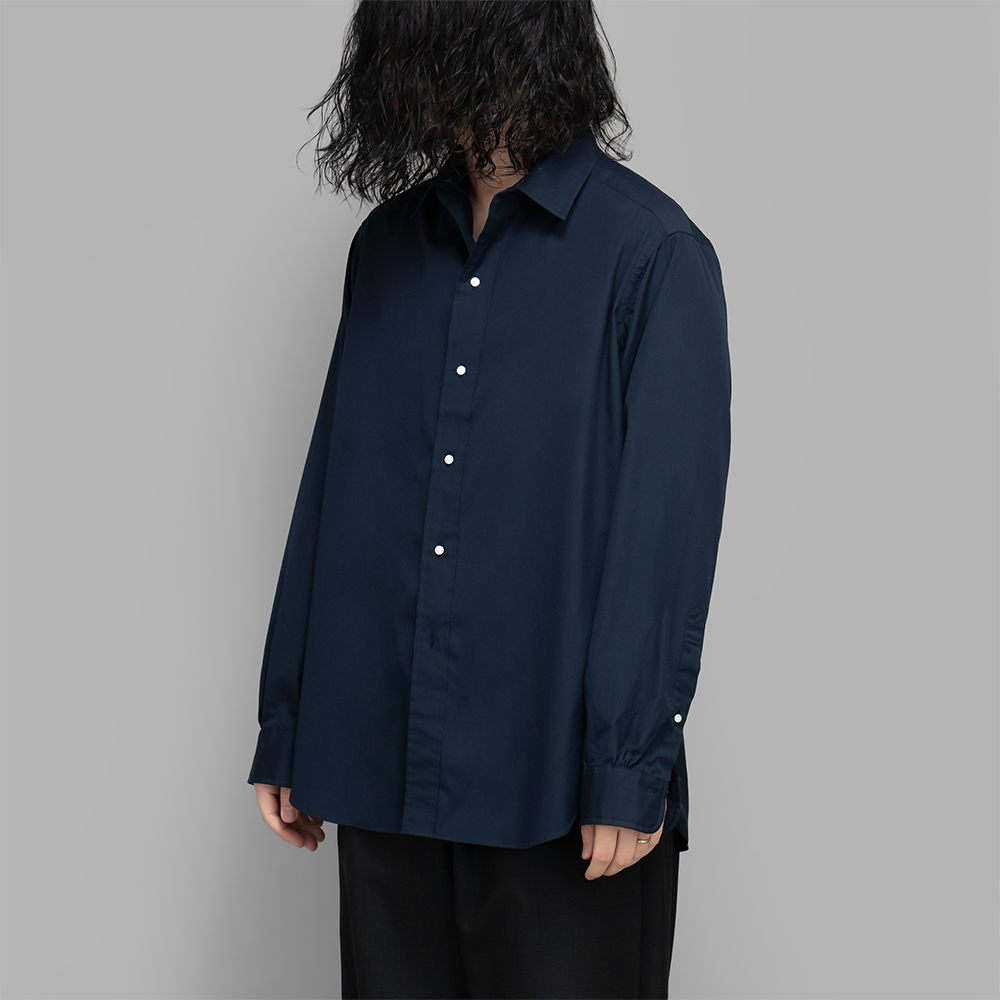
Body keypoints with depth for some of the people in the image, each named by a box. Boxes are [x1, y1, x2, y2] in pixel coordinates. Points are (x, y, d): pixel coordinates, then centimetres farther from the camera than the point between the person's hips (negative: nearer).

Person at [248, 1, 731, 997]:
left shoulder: (654, 254, -6)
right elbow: (331, 493, 11)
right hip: (381, 763, 5)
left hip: (559, 777, -4)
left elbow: (666, 528, -10)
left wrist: (629, 767, -13)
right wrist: (285, 730, 10)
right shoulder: (387, 245, 10)